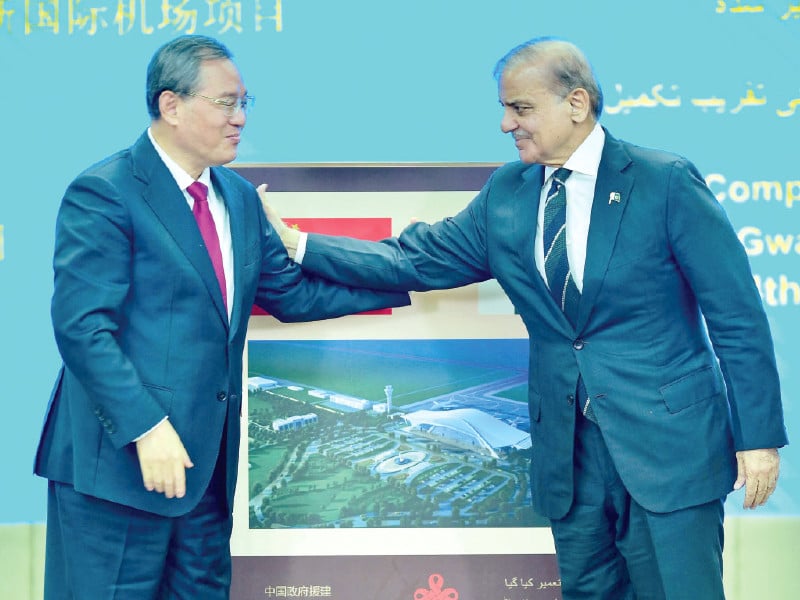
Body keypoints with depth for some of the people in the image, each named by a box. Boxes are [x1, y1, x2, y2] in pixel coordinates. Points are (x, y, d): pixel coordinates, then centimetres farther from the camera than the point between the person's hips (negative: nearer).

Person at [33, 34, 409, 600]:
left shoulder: (240, 198, 14)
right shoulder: (104, 193, -11)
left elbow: (291, 293, 17)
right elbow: (82, 326, -18)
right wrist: (146, 428, -24)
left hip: (208, 458, 8)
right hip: (122, 457, -7)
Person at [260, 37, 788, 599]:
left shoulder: (666, 182, -8)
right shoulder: (505, 195, 8)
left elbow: (737, 315, -7)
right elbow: (414, 259, 10)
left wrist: (759, 436, -10)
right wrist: (296, 243, 2)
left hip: (667, 443, -5)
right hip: (568, 452, 5)